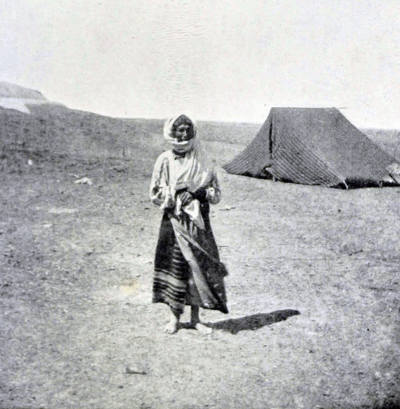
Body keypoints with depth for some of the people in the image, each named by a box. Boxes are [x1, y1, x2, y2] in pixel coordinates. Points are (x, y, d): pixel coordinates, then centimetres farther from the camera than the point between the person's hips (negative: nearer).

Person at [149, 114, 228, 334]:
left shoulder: (202, 163, 4)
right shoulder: (164, 161, 1)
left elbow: (216, 193, 5)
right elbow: (155, 193, 1)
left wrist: (196, 193, -13)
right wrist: (175, 195, -14)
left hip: (198, 222, 2)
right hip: (174, 222, -1)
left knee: (199, 266, 2)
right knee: (174, 265, 0)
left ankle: (195, 317, 16)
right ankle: (174, 317, 15)